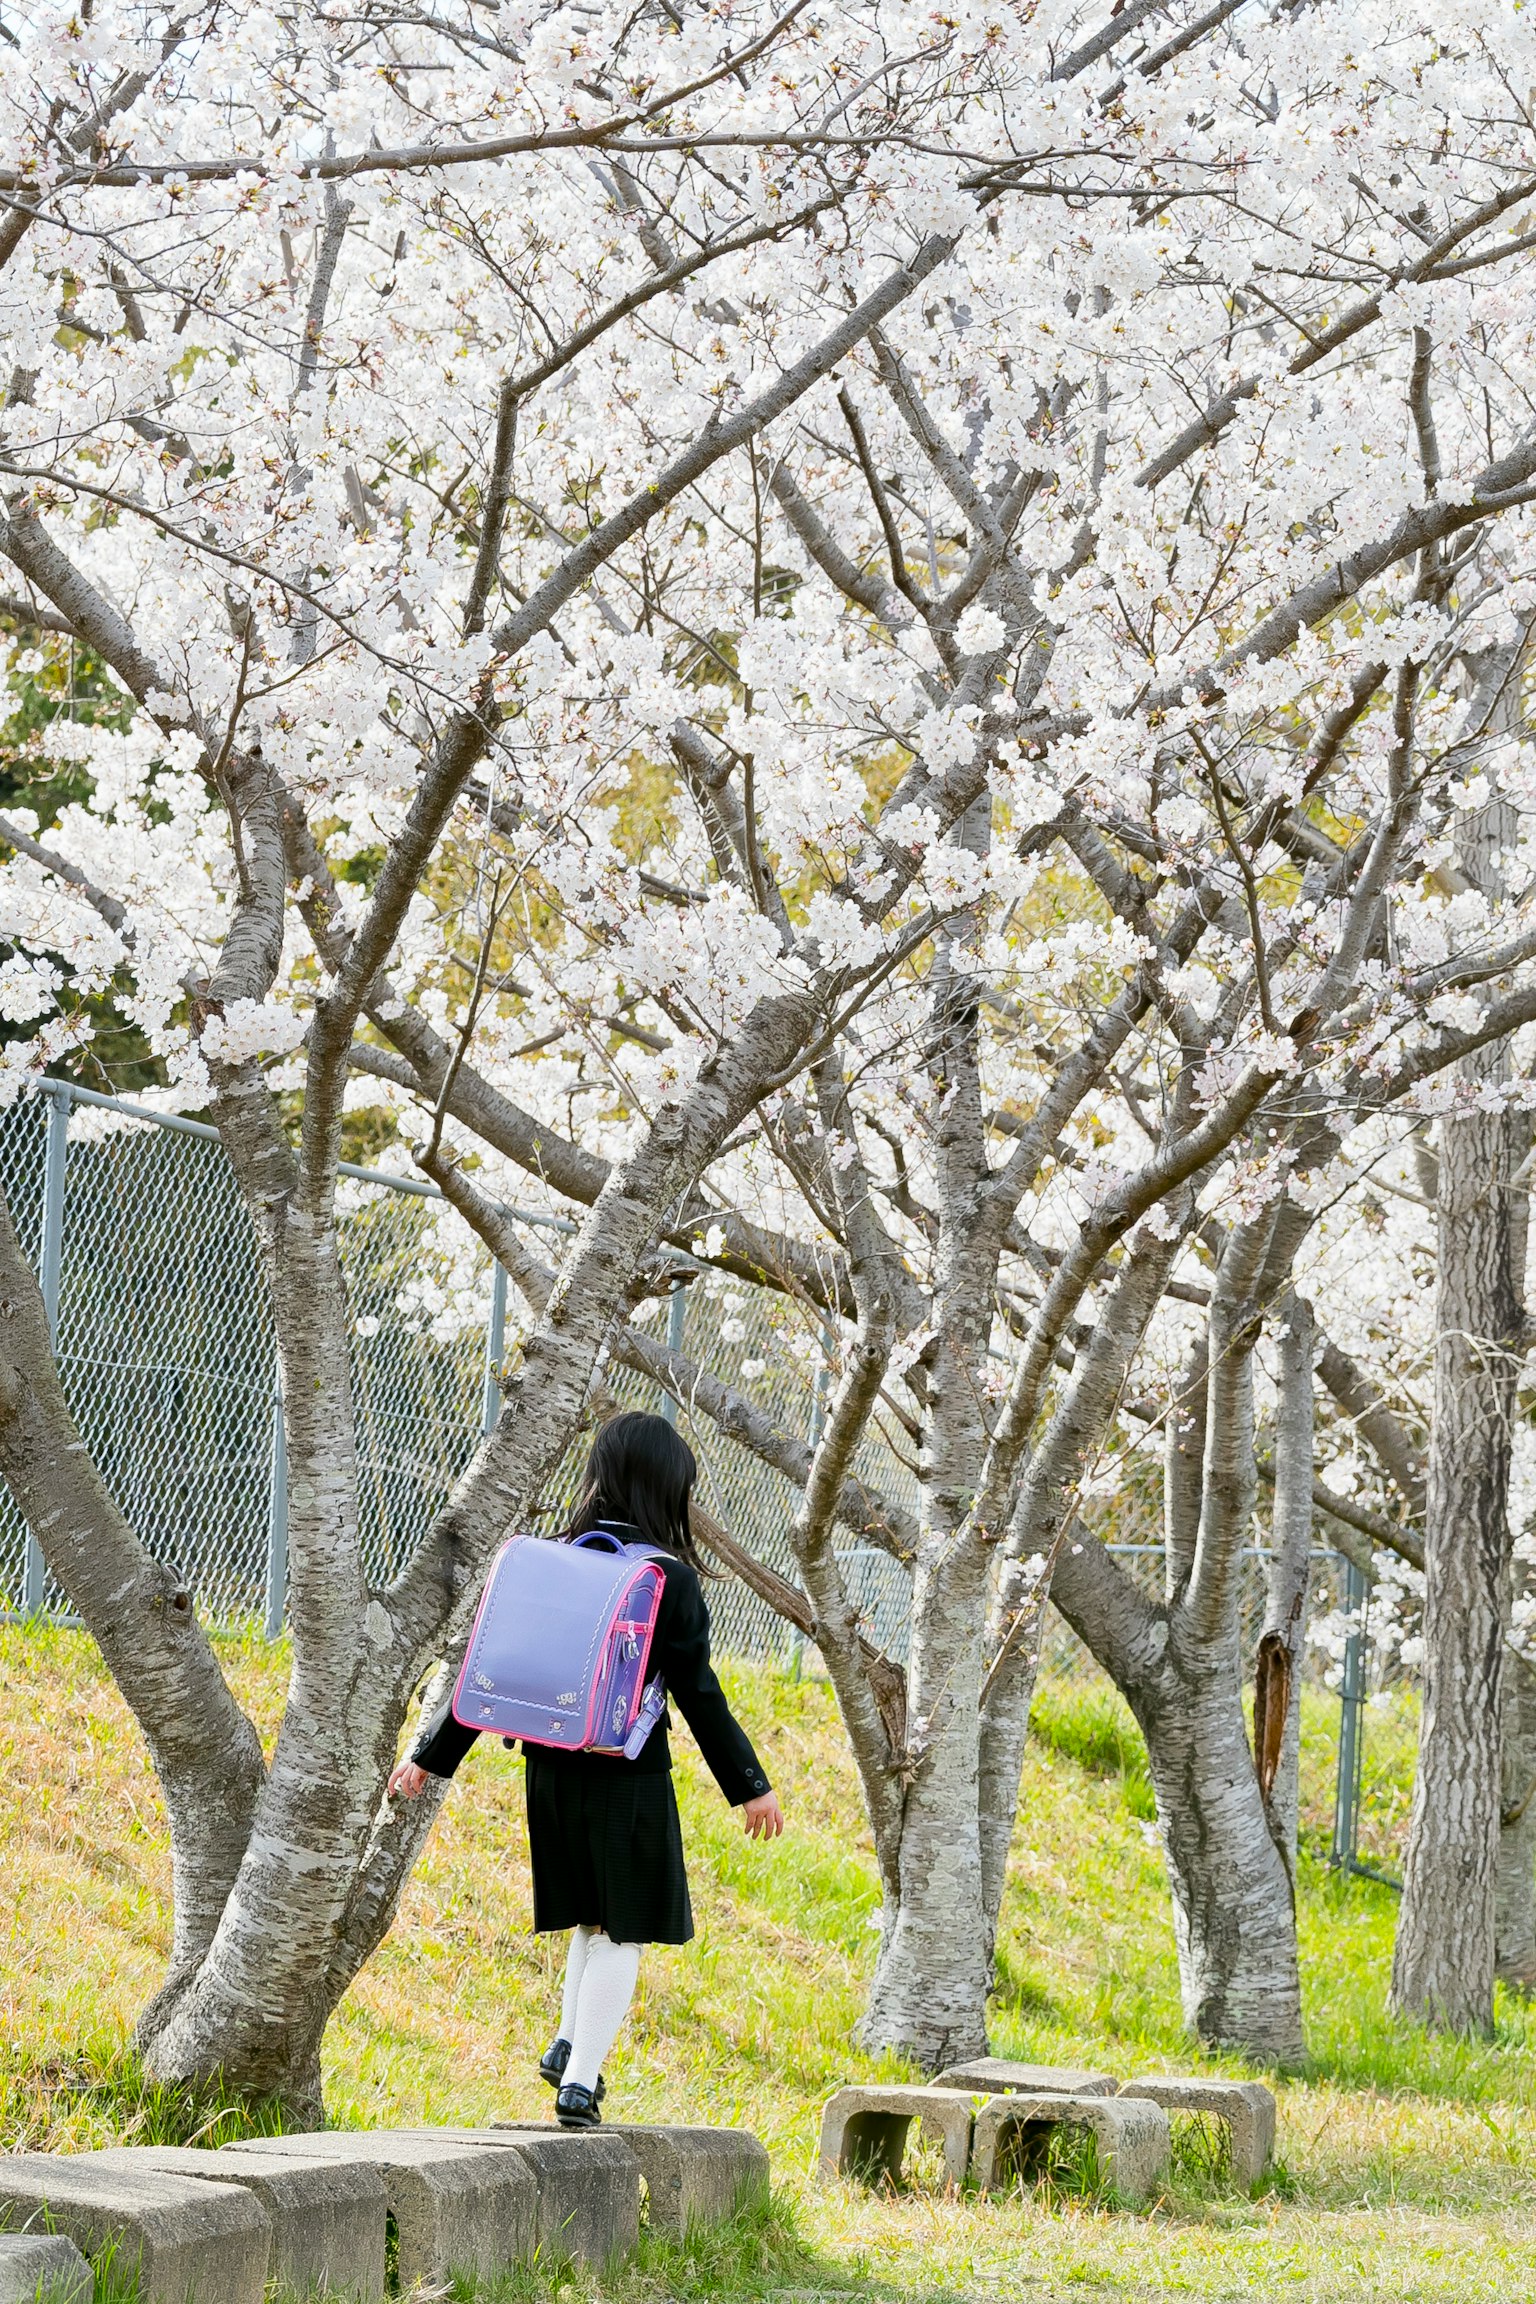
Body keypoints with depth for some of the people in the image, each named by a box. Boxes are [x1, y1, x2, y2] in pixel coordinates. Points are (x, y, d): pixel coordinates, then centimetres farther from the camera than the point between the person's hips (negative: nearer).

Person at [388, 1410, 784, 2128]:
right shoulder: (670, 1579, -11)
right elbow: (699, 1694, -9)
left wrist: (428, 1756, 10)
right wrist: (750, 1787, -1)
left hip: (551, 1770, 5)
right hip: (629, 1775, -5)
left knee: (594, 1914, 25)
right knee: (620, 1930, 5)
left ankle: (569, 2044, 23)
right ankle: (578, 2081, -1)